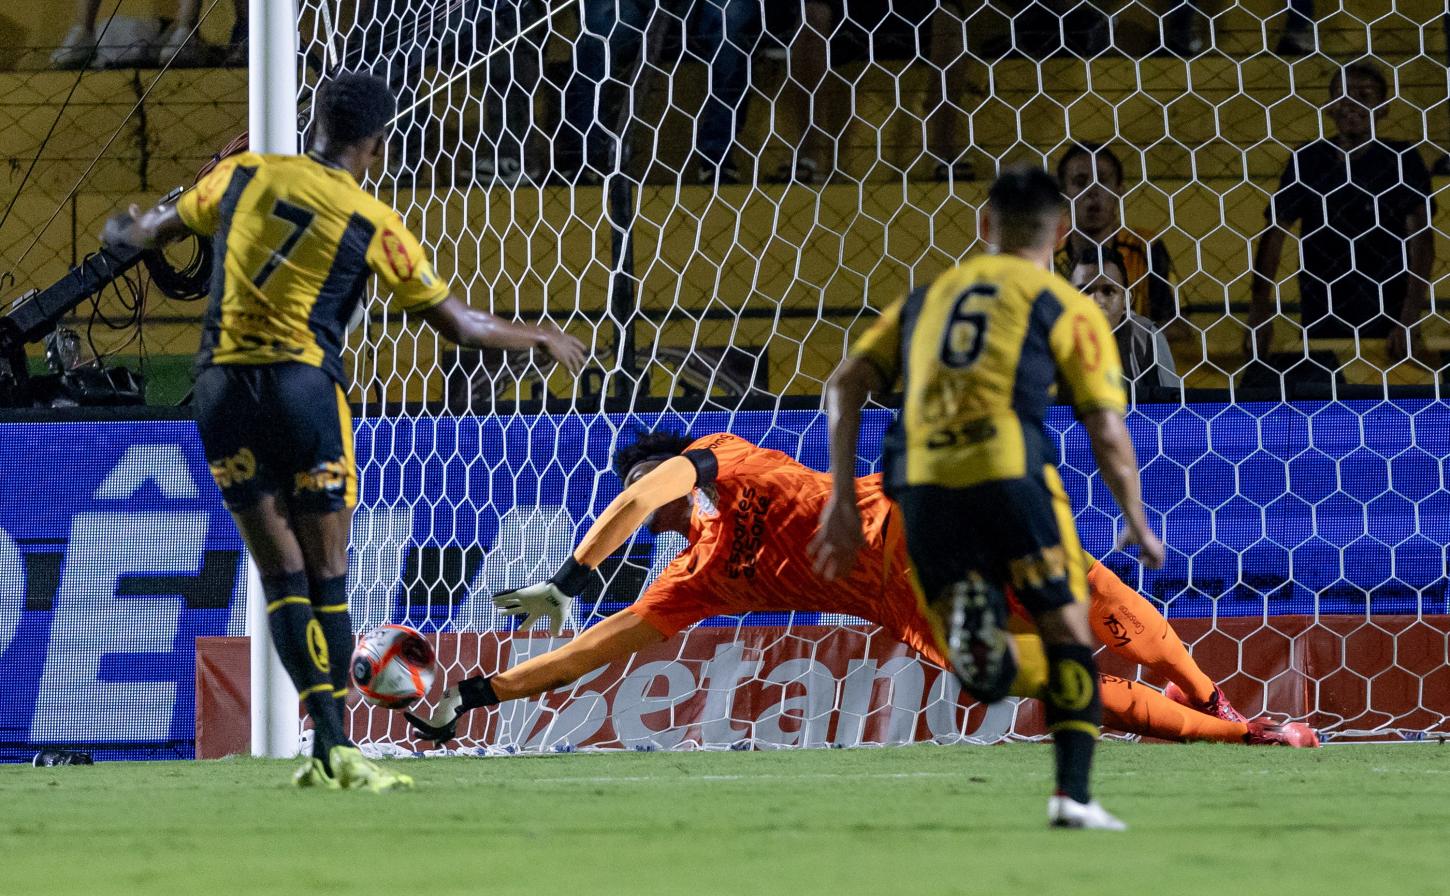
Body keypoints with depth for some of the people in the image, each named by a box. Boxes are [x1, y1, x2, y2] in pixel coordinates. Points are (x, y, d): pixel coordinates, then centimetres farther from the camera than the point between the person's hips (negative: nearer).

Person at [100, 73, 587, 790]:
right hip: (304, 385, -3)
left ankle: (330, 742, -9)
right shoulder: (373, 224, 0)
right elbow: (457, 325, 6)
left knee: (281, 574, 2)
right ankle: (336, 751, 4)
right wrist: (543, 340, 22)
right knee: (326, 575, 7)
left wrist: (132, 231, 50)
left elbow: (163, 226, 25)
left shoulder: (245, 174, 7)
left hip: (221, 388, 3)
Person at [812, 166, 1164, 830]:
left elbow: (846, 385, 17)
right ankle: (1073, 794, -4)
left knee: (985, 671, 9)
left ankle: (968, 613, -27)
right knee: (1068, 631, 10)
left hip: (922, 478, 3)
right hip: (1009, 470, -3)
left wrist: (842, 499, 16)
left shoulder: (928, 297, 25)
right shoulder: (1066, 308, 13)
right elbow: (1108, 434, 7)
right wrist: (1139, 527, 19)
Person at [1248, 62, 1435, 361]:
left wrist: (1409, 320, -24)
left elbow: (1421, 238, -12)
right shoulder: (1307, 160, 6)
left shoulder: (1401, 160, -3)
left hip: (1385, 327, -3)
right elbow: (1274, 232, 3)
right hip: (1320, 324, 3)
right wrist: (1259, 310, -10)